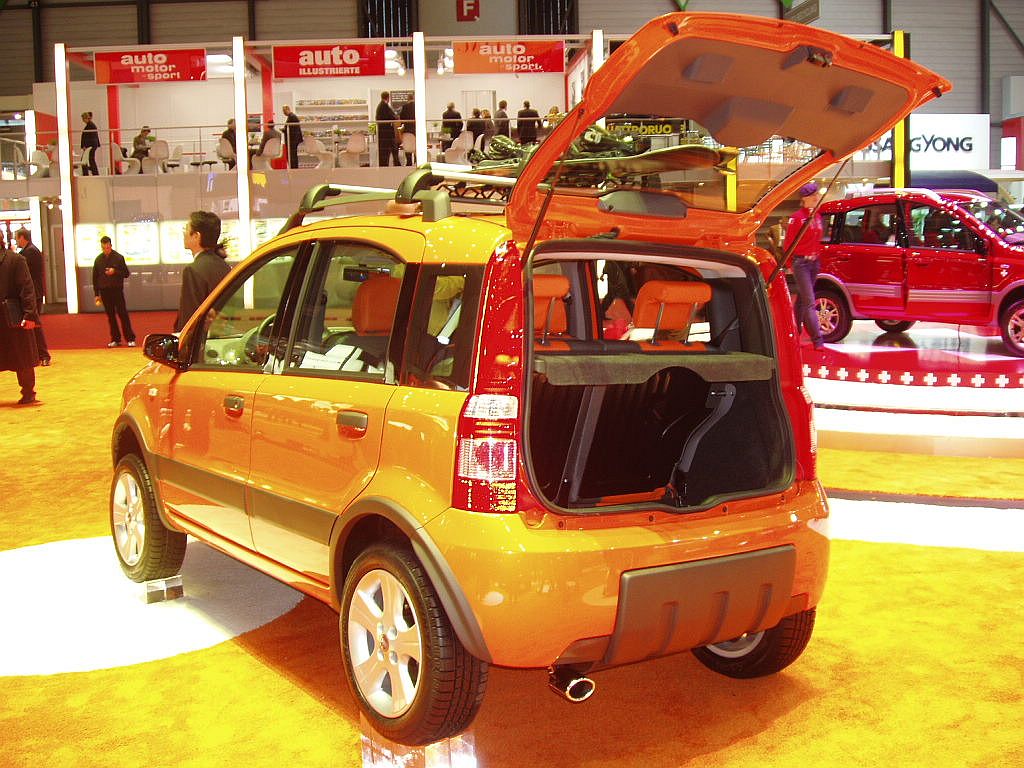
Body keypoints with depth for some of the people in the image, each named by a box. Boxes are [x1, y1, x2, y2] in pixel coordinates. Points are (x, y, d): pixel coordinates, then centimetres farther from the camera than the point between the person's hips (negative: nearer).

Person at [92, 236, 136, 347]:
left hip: (117, 290, -3)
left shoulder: (118, 257, -2)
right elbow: (95, 277, 10)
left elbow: (126, 273, 0)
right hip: (104, 291, 3)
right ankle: (115, 339, 12)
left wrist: (115, 272, -18)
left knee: (123, 314, -5)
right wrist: (97, 294, 6)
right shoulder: (98, 259, 6)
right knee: (110, 316, 6)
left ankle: (130, 339, -3)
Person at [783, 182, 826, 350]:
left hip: (814, 262, 7)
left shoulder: (817, 216, 11)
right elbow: (788, 243, -7)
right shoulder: (797, 217, -10)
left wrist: (817, 257, 10)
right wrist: (790, 264, -7)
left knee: (802, 299, 16)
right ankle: (817, 340, -14)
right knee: (809, 302, -11)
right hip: (801, 263, -7)